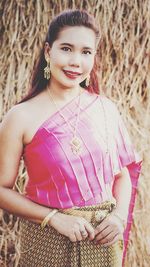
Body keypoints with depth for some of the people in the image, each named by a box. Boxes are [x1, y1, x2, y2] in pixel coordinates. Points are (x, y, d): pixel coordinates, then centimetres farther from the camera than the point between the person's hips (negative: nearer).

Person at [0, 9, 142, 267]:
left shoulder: (106, 108, -1)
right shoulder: (21, 117, -10)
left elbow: (123, 173, 8)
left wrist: (119, 215, -8)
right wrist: (55, 218, -17)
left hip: (103, 238, 3)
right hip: (47, 242, -2)